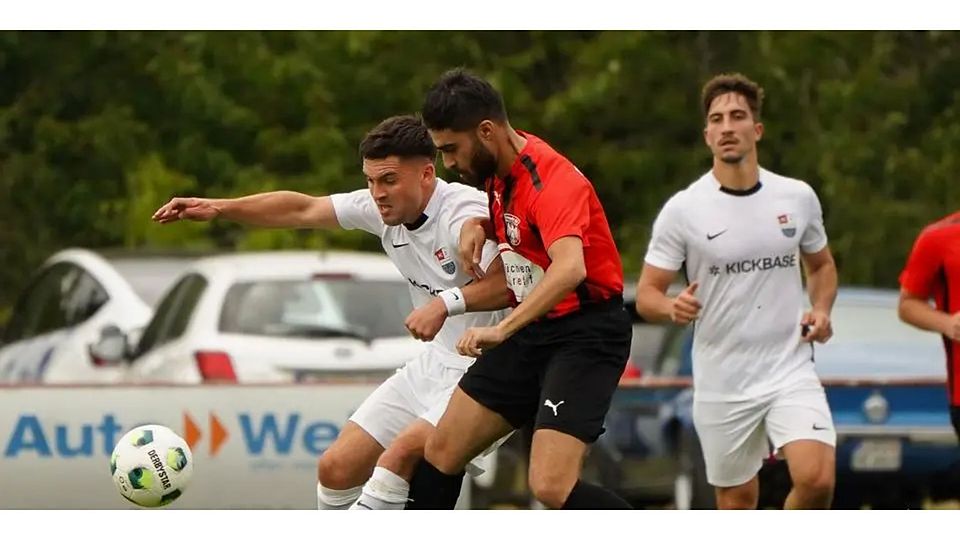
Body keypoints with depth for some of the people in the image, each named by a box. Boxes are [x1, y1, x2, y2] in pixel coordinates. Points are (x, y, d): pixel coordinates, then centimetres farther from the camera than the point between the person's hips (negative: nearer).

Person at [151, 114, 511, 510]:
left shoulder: (463, 213, -23)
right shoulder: (382, 208, 1)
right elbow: (302, 210, 11)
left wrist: (447, 302, -42)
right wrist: (218, 208, 8)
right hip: (433, 365, 9)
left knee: (402, 454, -30)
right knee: (336, 468, 6)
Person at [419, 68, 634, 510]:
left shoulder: (552, 182, -25)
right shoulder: (501, 169, 3)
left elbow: (569, 269, -43)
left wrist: (502, 329, -54)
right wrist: (477, 226, 3)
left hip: (585, 335, -9)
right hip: (533, 330, 9)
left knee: (551, 486, -23)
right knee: (441, 454, 8)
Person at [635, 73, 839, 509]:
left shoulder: (798, 197, 3)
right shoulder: (682, 210, -5)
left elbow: (822, 265, 21)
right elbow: (646, 294, -2)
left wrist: (821, 310, 0)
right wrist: (672, 307, -25)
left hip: (791, 371, 1)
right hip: (722, 386, -1)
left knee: (816, 480, -19)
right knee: (737, 500, 6)